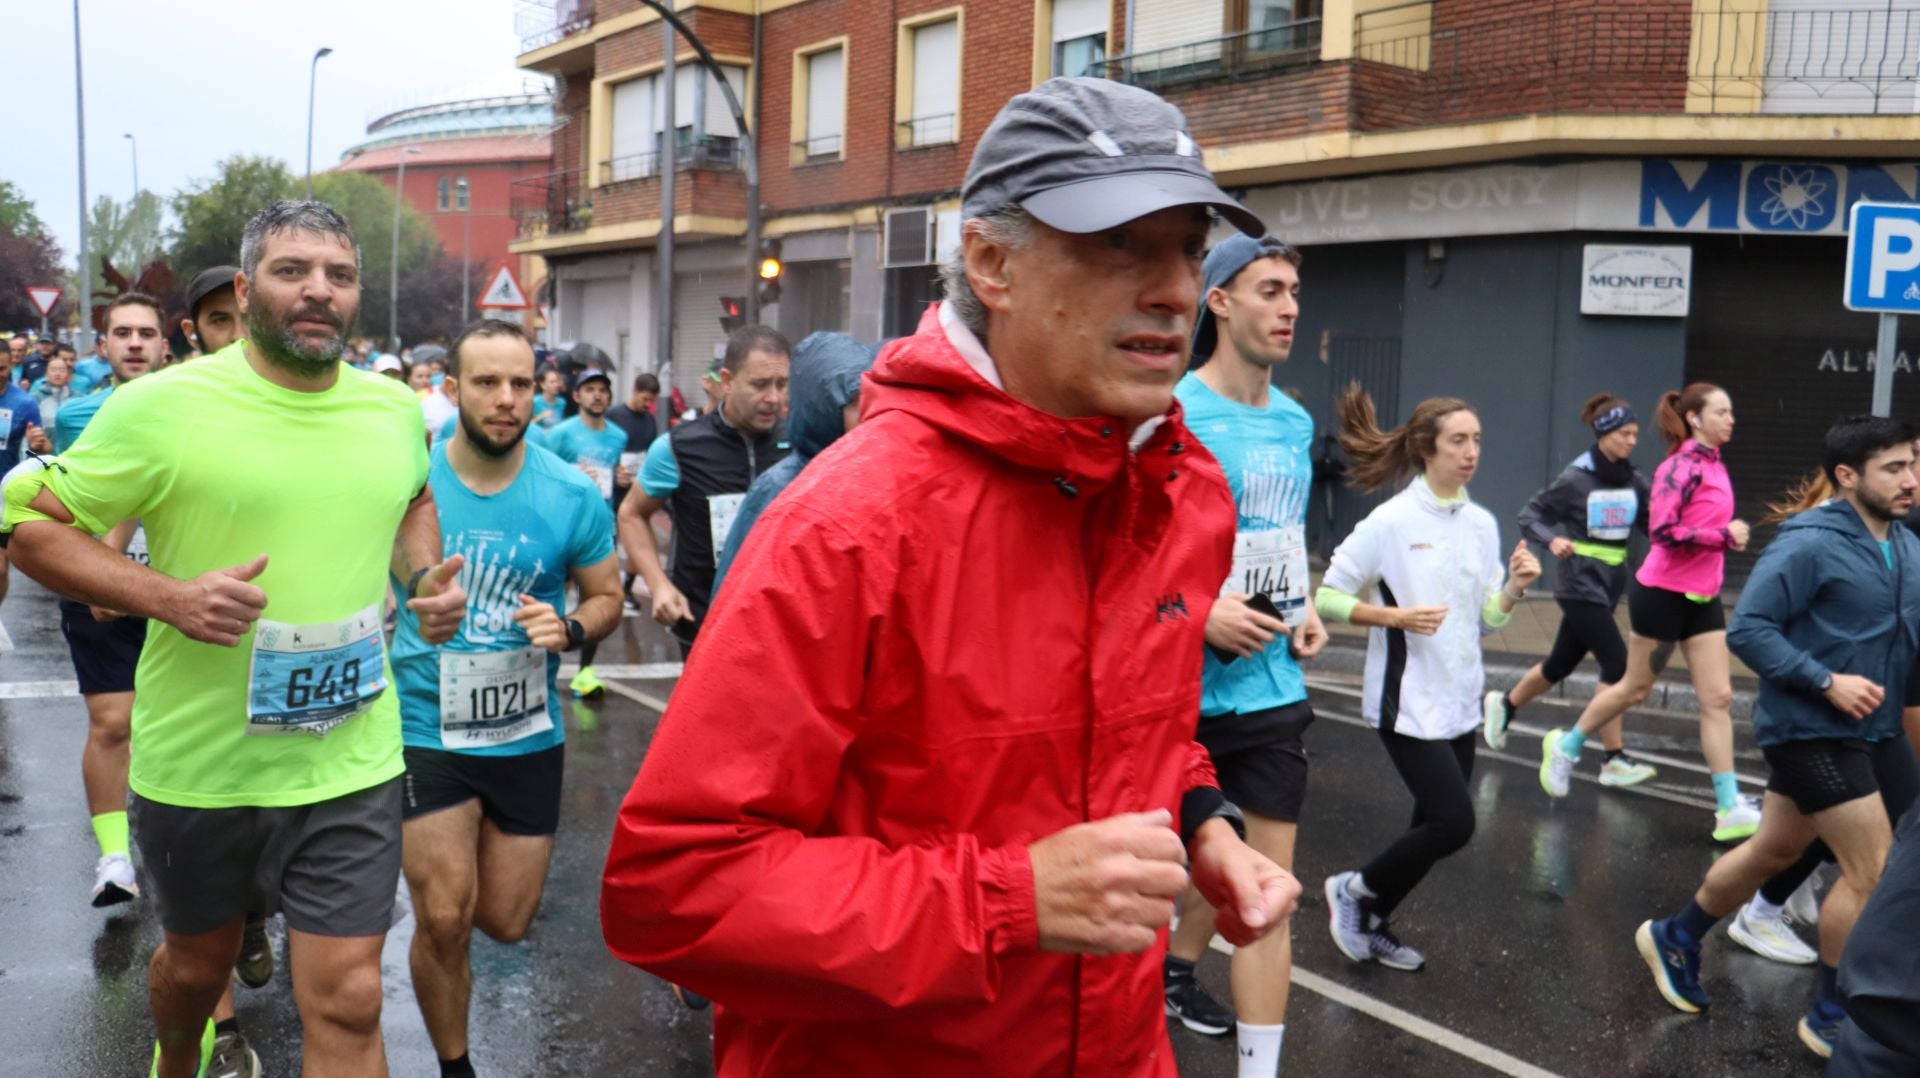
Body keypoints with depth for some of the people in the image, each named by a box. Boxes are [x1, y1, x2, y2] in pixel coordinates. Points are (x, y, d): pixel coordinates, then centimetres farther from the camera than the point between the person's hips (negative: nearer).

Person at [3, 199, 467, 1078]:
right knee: (197, 963, 23)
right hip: (196, 764, -1)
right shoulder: (162, 407, -13)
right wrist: (170, 597, -22)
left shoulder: (397, 409, 1)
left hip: (350, 765, 1)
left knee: (346, 1001, -1)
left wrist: (426, 575, 2)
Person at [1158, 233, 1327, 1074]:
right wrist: (1197, 611, -23)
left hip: (1271, 689, 5)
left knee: (1267, 882, 5)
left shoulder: (1295, 423, 8)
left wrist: (1304, 608, 5)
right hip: (1179, 688, -5)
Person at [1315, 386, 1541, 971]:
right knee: (1454, 824, -12)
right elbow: (1328, 597, -11)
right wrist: (1395, 616, -22)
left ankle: (1370, 923, 29)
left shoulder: (1482, 523, 7)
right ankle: (1354, 888, 11)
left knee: (1436, 825, 11)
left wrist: (1516, 586, -8)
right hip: (1408, 701, -7)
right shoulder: (1391, 521, -13)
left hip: (1460, 702, 7)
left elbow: (1486, 618, 11)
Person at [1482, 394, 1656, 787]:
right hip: (1581, 585, -7)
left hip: (1611, 584, 7)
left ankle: (1502, 704, 41)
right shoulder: (1576, 480, -11)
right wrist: (1552, 540, -23)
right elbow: (1530, 516, -6)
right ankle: (1614, 760, -5)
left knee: (1561, 662, 17)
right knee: (1617, 663, -12)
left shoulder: (1634, 481, 5)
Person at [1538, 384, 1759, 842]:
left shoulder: (1712, 465, 9)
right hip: (1663, 593, -7)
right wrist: (1725, 536, -20)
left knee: (1718, 697, 2)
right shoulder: (1682, 466, -16)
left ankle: (1731, 808, 4)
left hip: (1702, 597, 7)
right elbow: (1664, 530, -25)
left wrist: (1728, 537, 7)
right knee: (1635, 687, 8)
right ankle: (1565, 746, 31)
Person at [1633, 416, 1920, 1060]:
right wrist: (1827, 682, -23)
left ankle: (1675, 940, 37)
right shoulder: (1810, 544, -18)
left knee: (1775, 851, 18)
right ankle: (1832, 1017, 12)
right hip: (1811, 731, -8)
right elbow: (1747, 629, -19)